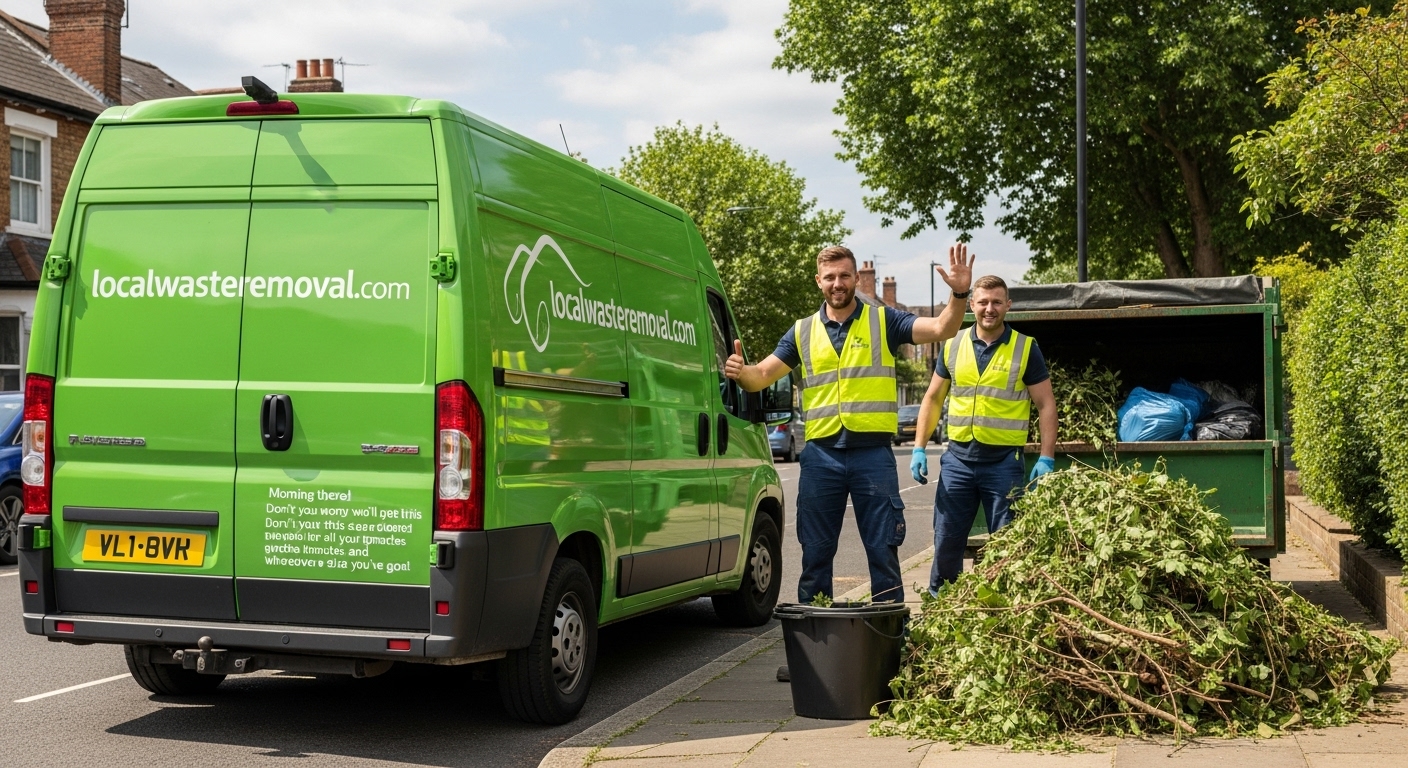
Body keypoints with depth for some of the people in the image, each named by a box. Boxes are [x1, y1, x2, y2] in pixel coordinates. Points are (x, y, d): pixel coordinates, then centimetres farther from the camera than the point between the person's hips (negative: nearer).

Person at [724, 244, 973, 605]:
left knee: (883, 551, 3)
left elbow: (942, 329, -6)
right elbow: (762, 376, 7)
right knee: (815, 553, 8)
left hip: (873, 453, -2)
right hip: (821, 455, 2)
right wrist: (740, 372, -16)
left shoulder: (883, 321, 4)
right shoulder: (803, 332, 11)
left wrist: (959, 294, -24)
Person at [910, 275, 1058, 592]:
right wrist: (919, 448, 6)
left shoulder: (1026, 349, -1)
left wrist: (1046, 459, -8)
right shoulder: (953, 346, 7)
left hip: (1004, 461, -2)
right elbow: (932, 399, 14)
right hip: (958, 458, 3)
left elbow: (1046, 405, 0)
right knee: (946, 540, 7)